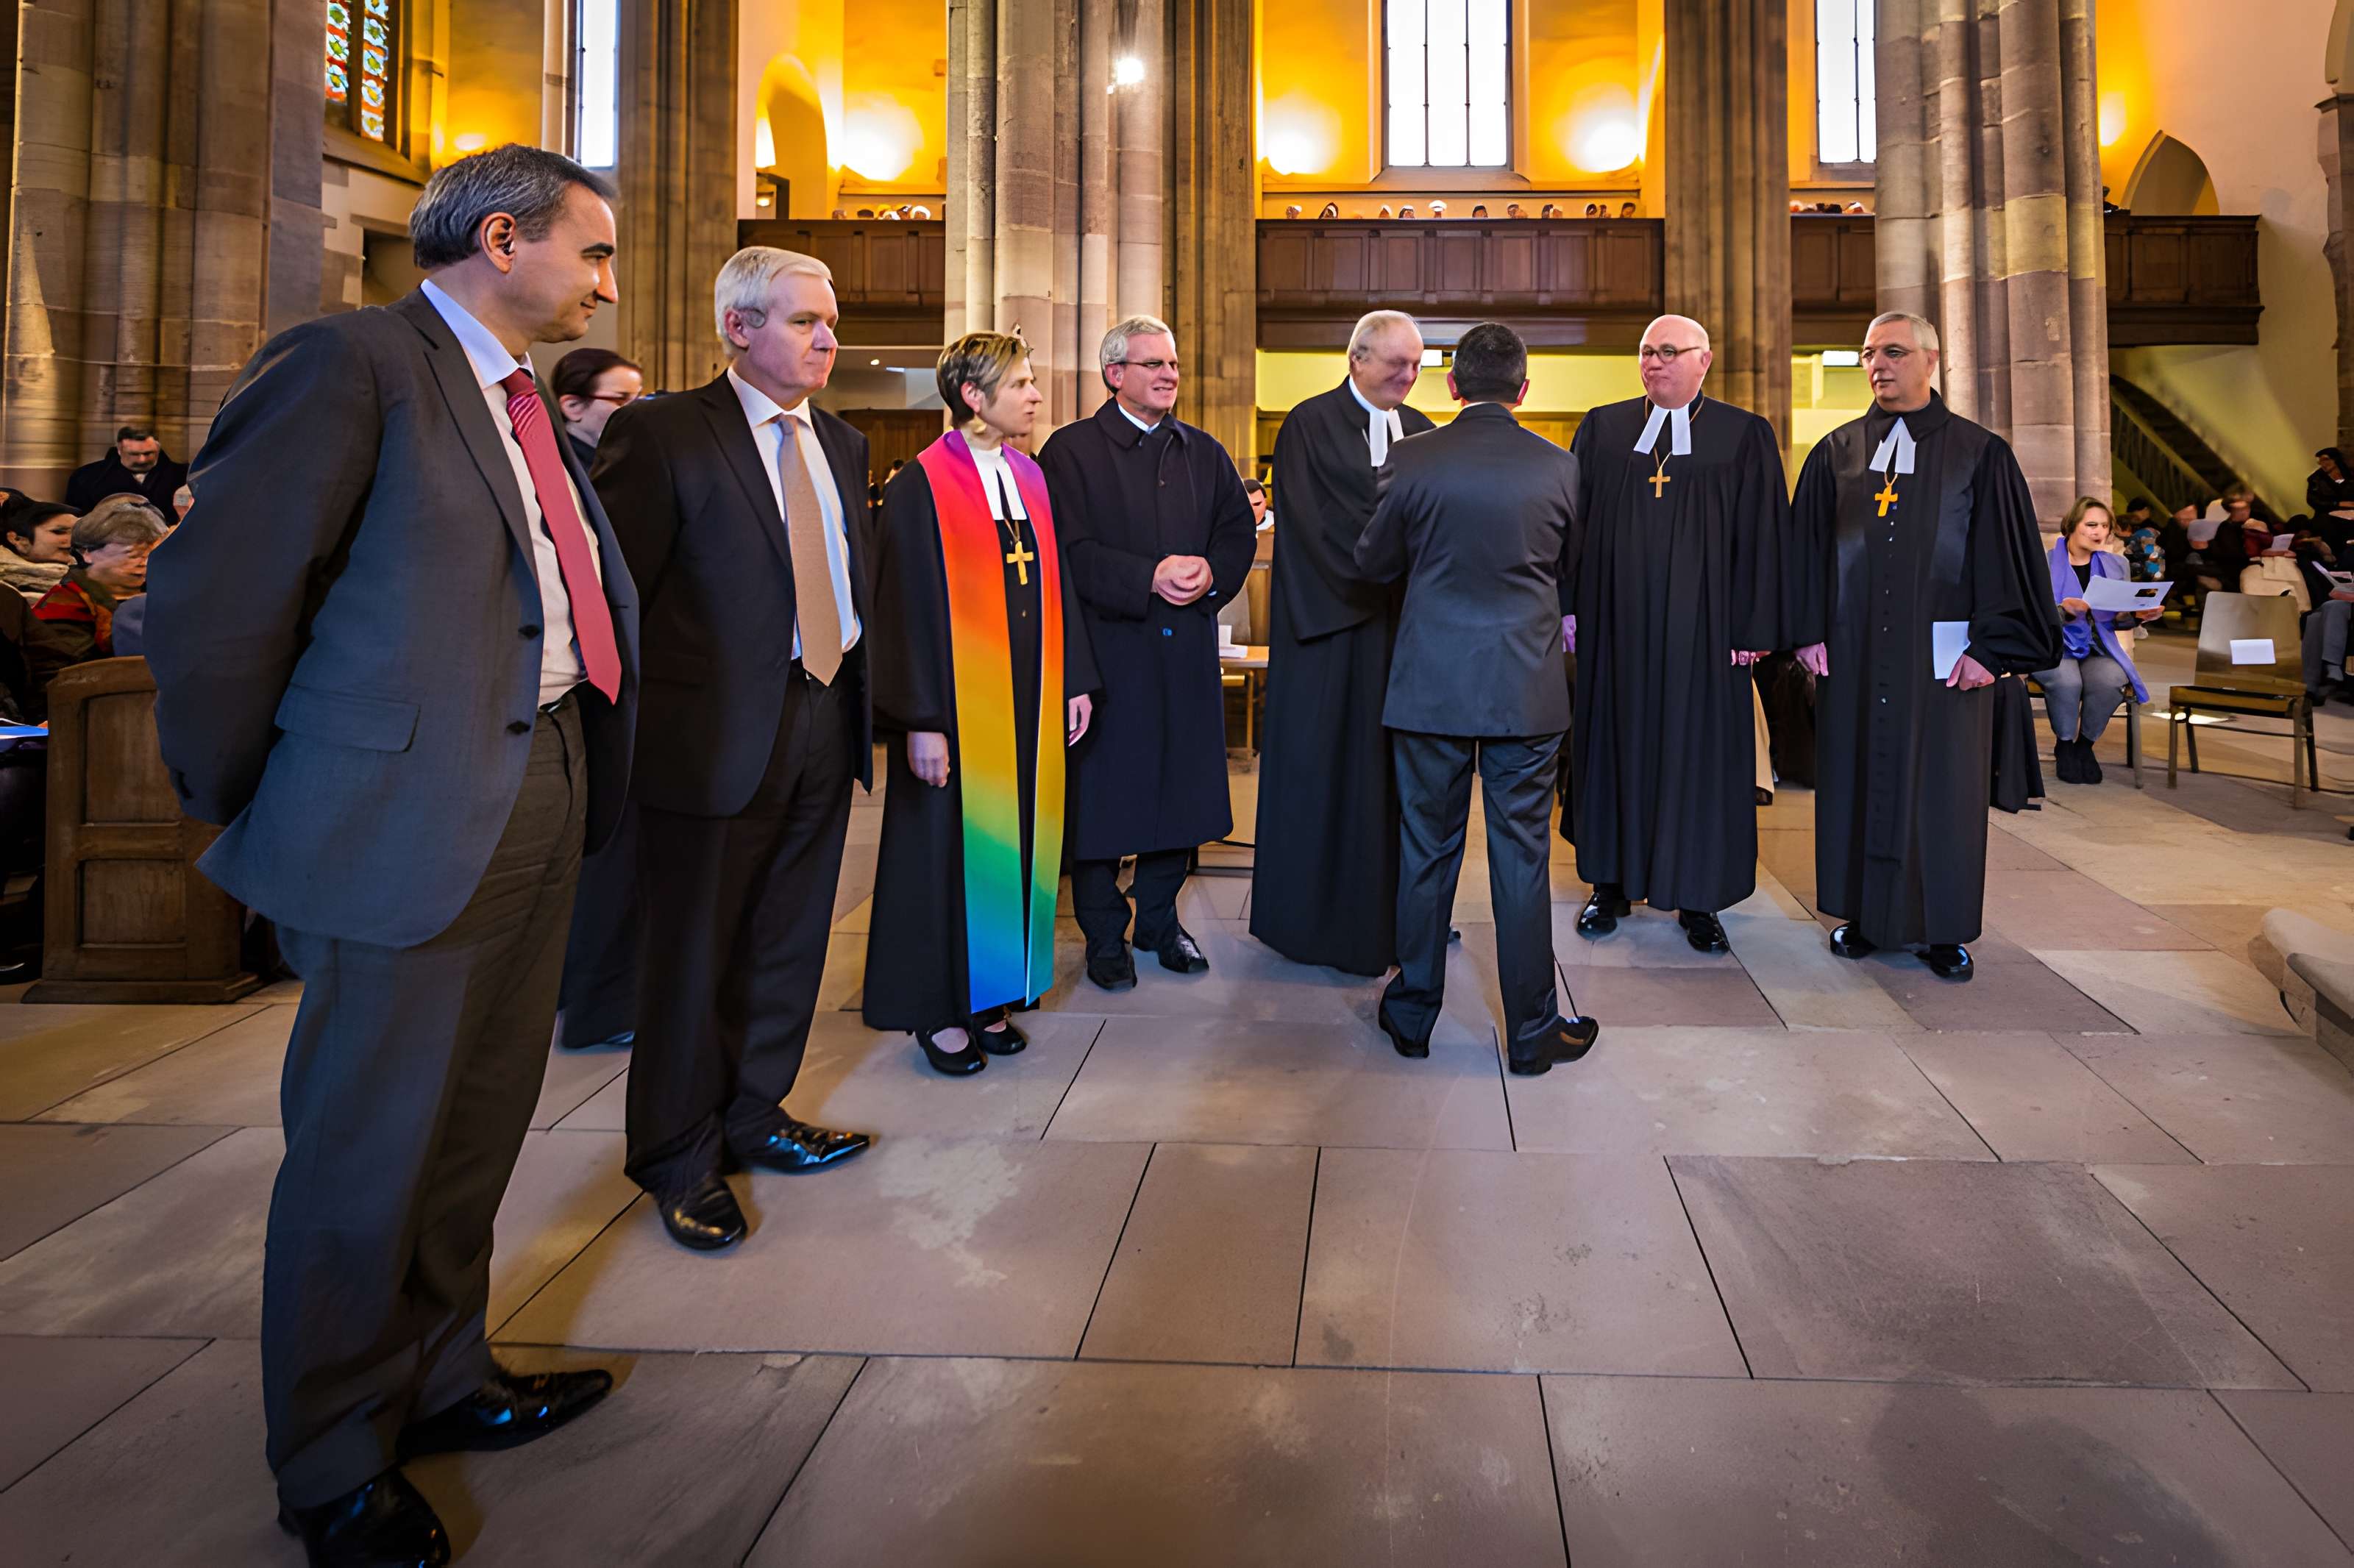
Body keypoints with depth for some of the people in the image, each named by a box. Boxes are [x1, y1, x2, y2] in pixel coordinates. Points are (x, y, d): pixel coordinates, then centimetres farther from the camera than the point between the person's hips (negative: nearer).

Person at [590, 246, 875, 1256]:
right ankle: (679, 1159, 22)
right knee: (694, 951, 5)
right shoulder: (663, 433, -7)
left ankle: (756, 1117, 33)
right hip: (716, 734, -6)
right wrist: (630, 725, -13)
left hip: (823, 722, 6)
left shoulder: (841, 445, 14)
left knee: (788, 944, 15)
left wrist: (866, 706, 10)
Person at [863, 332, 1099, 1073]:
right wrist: (920, 720, -17)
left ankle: (989, 997, 23)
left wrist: (1074, 680, 9)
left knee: (1013, 840, 10)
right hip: (957, 704, -6)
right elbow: (905, 608, -12)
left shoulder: (1030, 477, 11)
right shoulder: (922, 486, -9)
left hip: (1030, 701, 6)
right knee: (950, 843, 2)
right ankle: (936, 1010, 16)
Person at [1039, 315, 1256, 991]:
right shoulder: (1071, 450, -2)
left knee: (1182, 784, 9)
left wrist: (1212, 574, -10)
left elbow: (1240, 530, 11)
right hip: (1106, 648, -4)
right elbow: (1070, 549, -11)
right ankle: (1104, 935, 15)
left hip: (1188, 648, 5)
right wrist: (1149, 577, -20)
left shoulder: (1204, 452, 15)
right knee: (1104, 791, 1)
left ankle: (1159, 918, 25)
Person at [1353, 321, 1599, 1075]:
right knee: (1521, 859, 7)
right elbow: (1569, 569, 12)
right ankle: (1532, 1032, 16)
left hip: (1429, 686, 0)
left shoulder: (1413, 460, -6)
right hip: (1527, 690, 0)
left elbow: (1373, 561, 5)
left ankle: (1412, 1016, 23)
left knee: (1425, 852, 11)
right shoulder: (1559, 467, -3)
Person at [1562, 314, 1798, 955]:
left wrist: (1754, 629, -5)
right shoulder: (1601, 429, 8)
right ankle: (1611, 884, 21)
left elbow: (1762, 537, 1)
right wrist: (1570, 608, -1)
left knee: (1698, 752, 4)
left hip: (1701, 628, -1)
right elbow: (1572, 523, 7)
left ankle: (1697, 899, 15)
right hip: (1615, 624, 2)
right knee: (1615, 744, 8)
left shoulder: (1745, 436, 3)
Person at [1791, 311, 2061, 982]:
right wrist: (1809, 631, -1)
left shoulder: (1980, 454, 1)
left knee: (1941, 786, 4)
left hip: (1942, 654, -2)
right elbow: (1808, 546, 8)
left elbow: (2007, 555, -1)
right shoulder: (1835, 453, 7)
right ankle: (1863, 913, 19)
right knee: (1856, 778, 7)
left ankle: (1944, 927, 16)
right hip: (1853, 654, 2)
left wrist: (1992, 646, -8)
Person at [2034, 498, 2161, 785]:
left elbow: (2114, 621, 14)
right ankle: (2064, 746, -7)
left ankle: (2085, 744, -4)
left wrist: (2137, 614, -7)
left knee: (2108, 680, -33)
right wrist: (2065, 610, -28)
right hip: (2053, 647, -3)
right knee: (2067, 680, -37)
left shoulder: (2115, 566, 12)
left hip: (2098, 650, 3)